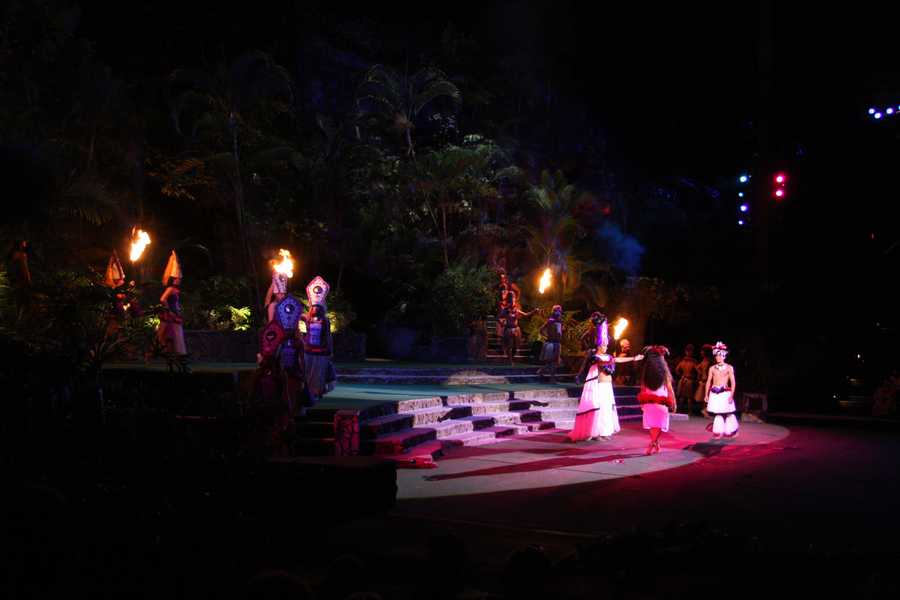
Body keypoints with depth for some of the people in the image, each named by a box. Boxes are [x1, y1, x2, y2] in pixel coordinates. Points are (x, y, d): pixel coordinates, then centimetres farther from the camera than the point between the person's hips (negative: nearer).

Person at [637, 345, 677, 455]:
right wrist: (673, 402, 8)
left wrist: (642, 401, 14)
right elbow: (669, 387, -1)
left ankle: (655, 444, 21)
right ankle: (653, 443, -12)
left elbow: (643, 388, 5)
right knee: (658, 425, 3)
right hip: (661, 403, -2)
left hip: (648, 403, 2)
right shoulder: (664, 371, -5)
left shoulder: (646, 370, 0)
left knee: (652, 425, 13)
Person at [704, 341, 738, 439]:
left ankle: (731, 431, 18)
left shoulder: (729, 368, 1)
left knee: (728, 413, 2)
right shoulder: (712, 368, 10)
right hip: (714, 393, 3)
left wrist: (731, 395, -9)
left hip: (725, 393, -3)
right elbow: (708, 381, 13)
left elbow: (733, 382, -2)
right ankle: (718, 432, 11)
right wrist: (706, 394, 9)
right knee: (718, 413, 3)